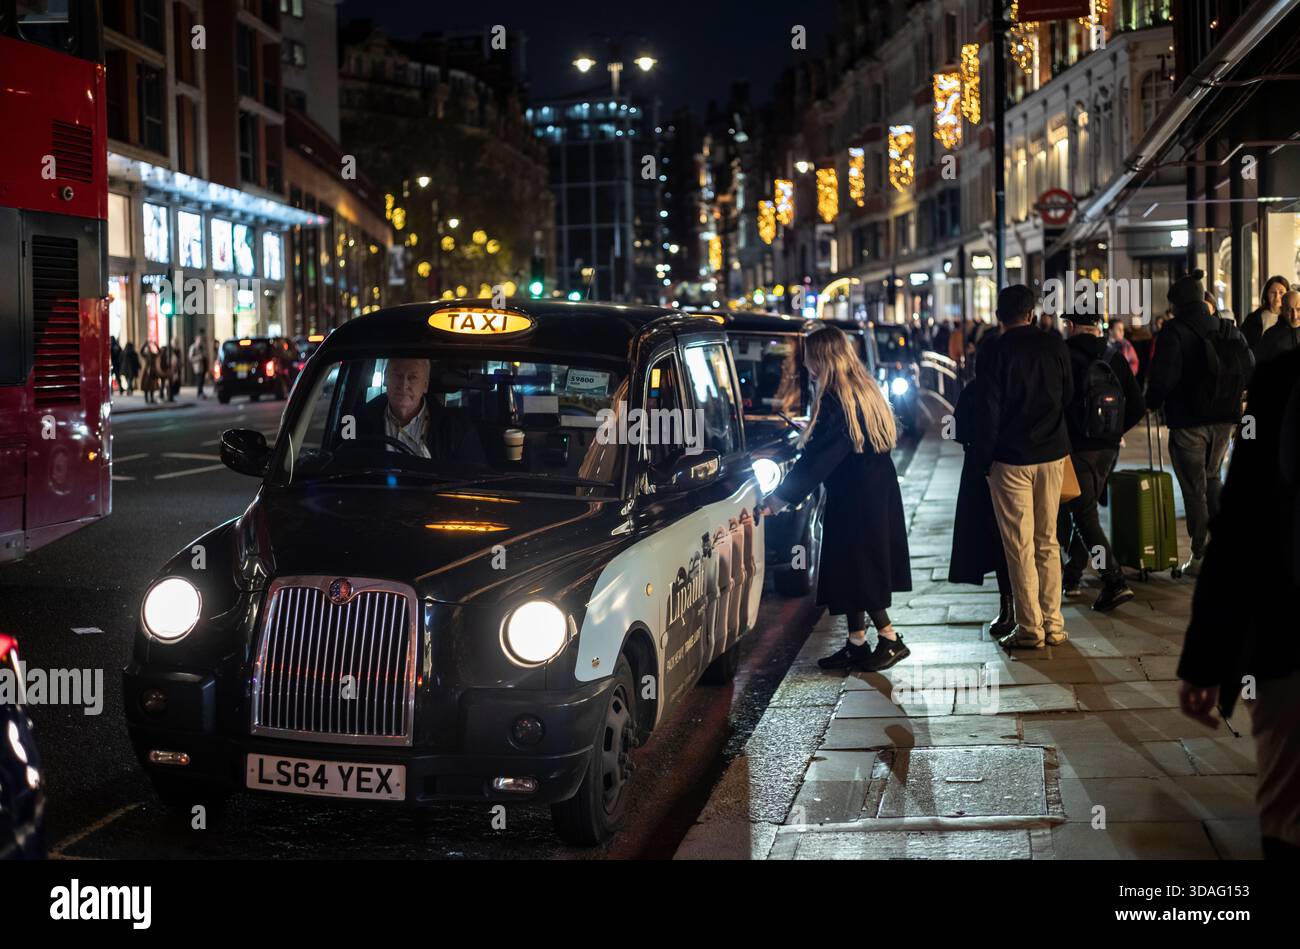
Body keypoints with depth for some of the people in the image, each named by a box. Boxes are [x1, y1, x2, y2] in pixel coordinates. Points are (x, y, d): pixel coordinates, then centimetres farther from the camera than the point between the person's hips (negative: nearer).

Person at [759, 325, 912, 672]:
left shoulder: (836, 400, -19)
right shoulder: (864, 390, 10)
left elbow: (818, 457, -20)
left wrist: (781, 498, -15)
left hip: (854, 498, -9)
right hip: (878, 495, 9)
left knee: (855, 569, 0)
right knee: (854, 570, 13)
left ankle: (890, 639, 5)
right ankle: (856, 643, 18)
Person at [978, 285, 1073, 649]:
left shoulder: (994, 353, -9)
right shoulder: (1055, 345, 2)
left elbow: (989, 411, -10)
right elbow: (1069, 394, 11)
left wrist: (986, 460, -2)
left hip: (1011, 459, -4)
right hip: (1052, 454, 4)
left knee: (1019, 546, 1)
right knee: (1048, 541, 12)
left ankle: (1030, 628, 2)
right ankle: (1053, 625, 13)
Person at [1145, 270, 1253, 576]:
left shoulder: (1174, 331, -13)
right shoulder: (1229, 329, 5)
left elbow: (1163, 376, -19)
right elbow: (1249, 370, 8)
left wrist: (1153, 402, -1)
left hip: (1188, 421, -5)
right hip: (1224, 420, 5)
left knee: (1194, 488, 2)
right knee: (1211, 478, 24)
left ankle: (1200, 557, 5)